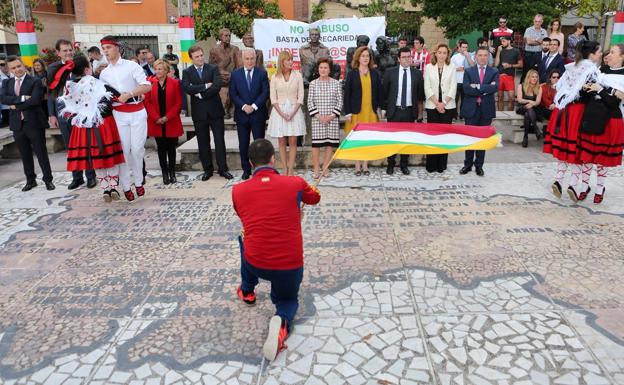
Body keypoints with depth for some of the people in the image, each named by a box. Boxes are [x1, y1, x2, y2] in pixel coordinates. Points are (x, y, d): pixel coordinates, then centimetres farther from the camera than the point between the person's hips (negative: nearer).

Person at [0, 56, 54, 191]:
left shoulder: (35, 82, -5)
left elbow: (35, 100, -19)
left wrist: (15, 105, -11)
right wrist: (22, 98, -17)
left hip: (34, 123, -5)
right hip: (17, 124, 5)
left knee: (41, 153, 3)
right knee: (25, 155, 13)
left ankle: (48, 179, 15)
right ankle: (30, 180, 26)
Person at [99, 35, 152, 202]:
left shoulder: (132, 66, -1)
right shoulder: (104, 73, 12)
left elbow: (147, 86, -11)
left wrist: (129, 94, -19)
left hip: (137, 112, -3)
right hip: (118, 114, 3)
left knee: (137, 149, -1)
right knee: (123, 150, 1)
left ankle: (138, 182, 16)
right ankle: (126, 186, 9)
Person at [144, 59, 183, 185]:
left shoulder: (175, 83, -1)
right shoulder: (150, 83, 0)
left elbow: (178, 102, -3)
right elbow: (147, 102, 0)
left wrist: (167, 117, -11)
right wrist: (156, 118, -10)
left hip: (171, 122, 0)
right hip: (156, 122, 1)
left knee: (171, 148, 7)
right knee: (161, 149, 5)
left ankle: (172, 173, 17)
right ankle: (165, 174, 11)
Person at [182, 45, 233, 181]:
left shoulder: (213, 68, 2)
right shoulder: (187, 72, 5)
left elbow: (217, 86, -14)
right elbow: (186, 88, -14)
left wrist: (201, 94, -13)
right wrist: (205, 86, -17)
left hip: (215, 110, -1)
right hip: (199, 112, 1)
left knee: (220, 141, 2)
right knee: (203, 143, 8)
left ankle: (223, 169, 11)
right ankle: (207, 169, 19)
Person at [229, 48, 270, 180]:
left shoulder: (262, 73, 2)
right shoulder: (235, 74, 6)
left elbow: (265, 92, -4)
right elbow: (233, 93, 1)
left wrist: (254, 106, -13)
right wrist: (244, 106, -12)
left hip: (258, 114, -1)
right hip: (241, 114, 2)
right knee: (243, 144, 6)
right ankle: (246, 169, 16)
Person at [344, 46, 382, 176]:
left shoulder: (375, 73, 7)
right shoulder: (351, 74, 1)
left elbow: (379, 92, 8)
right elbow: (347, 94, -1)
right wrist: (347, 112, -7)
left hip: (371, 111, 2)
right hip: (356, 111, -2)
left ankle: (365, 165, 13)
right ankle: (358, 166, 9)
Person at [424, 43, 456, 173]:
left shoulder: (452, 67, 7)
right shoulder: (429, 67, 6)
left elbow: (453, 87, 0)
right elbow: (427, 87, 0)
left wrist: (443, 103, -10)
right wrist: (437, 103, -9)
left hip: (448, 106, 0)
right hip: (432, 106, 0)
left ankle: (442, 165, 7)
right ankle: (431, 165, 6)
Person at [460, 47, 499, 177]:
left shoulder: (494, 72, 6)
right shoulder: (468, 71, 5)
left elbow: (495, 88, -12)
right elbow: (466, 89, -11)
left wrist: (477, 87, -16)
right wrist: (485, 90, -13)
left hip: (486, 109, 1)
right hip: (471, 109, 0)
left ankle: (479, 165, 15)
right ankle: (468, 164, 16)